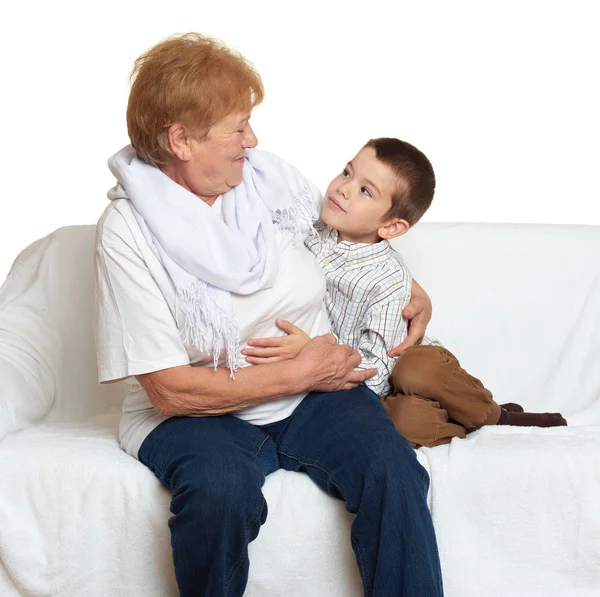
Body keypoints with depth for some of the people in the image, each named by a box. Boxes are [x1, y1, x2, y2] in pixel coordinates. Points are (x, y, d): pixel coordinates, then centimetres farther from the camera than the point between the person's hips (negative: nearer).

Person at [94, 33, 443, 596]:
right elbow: (170, 390, -16)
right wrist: (300, 373, -14)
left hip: (313, 387, 4)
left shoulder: (272, 177, 2)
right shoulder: (127, 231, -13)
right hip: (198, 410, -4)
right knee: (220, 490, -36)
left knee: (392, 469, -25)